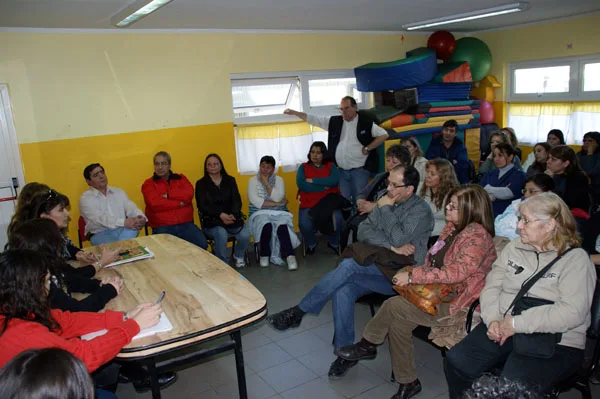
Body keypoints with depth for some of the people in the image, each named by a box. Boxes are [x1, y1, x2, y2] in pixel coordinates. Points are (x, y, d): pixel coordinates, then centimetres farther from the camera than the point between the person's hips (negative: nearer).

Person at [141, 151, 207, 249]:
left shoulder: (180, 178, 17)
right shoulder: (148, 184, 9)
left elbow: (189, 194, -2)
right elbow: (154, 203, -9)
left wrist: (167, 195, -5)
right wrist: (179, 203, -5)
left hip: (186, 224, 2)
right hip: (162, 227, -2)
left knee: (202, 243, -21)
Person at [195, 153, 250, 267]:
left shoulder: (230, 180, 13)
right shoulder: (201, 184, 6)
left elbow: (237, 200, 4)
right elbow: (202, 206, -5)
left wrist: (233, 215, -18)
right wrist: (220, 215, -21)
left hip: (231, 218, 2)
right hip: (211, 221, -2)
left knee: (245, 235, -24)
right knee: (221, 234, -35)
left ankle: (238, 256, 10)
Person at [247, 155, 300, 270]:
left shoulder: (279, 180, 9)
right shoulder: (253, 180, 5)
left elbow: (278, 198, -9)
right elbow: (255, 201, -10)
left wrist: (266, 183, -8)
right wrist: (277, 204, -11)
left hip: (279, 213, 1)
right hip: (260, 213, -1)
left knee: (282, 226, -33)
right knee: (266, 225, -35)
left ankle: (289, 255, -33)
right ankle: (264, 255, -15)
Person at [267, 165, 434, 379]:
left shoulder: (421, 210, -8)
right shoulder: (386, 201, 10)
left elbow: (399, 239, -22)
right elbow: (363, 231, -1)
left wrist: (385, 209, -13)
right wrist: (392, 247, -14)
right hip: (379, 269, 6)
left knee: (349, 265, -29)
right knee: (343, 291, -24)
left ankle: (299, 312, -18)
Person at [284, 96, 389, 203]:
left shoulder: (366, 122, -3)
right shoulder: (334, 121, 6)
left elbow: (383, 134, -1)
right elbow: (312, 119, 9)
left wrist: (367, 149, -8)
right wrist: (294, 112, 4)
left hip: (360, 170, -3)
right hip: (341, 171, 4)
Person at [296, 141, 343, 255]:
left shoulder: (331, 166, 12)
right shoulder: (303, 167, 11)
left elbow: (334, 180, -10)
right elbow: (300, 184, -8)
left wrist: (312, 180, -12)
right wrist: (323, 187, -9)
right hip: (308, 205, 0)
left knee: (338, 220, -28)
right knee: (304, 225, -28)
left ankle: (333, 243, 6)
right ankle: (311, 244, 8)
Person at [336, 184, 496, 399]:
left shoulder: (476, 234, -17)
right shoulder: (453, 228, 11)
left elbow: (457, 272, -26)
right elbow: (434, 262, 18)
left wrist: (413, 276, -22)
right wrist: (414, 274, -2)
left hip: (457, 305, -8)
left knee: (392, 305, -17)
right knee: (397, 323, -12)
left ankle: (367, 345, 7)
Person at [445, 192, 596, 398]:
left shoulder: (575, 259, -5)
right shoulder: (514, 247, 12)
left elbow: (572, 313, -17)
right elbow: (492, 286, 10)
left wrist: (516, 324, -17)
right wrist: (493, 320, -8)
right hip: (503, 328, 5)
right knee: (456, 361, -16)